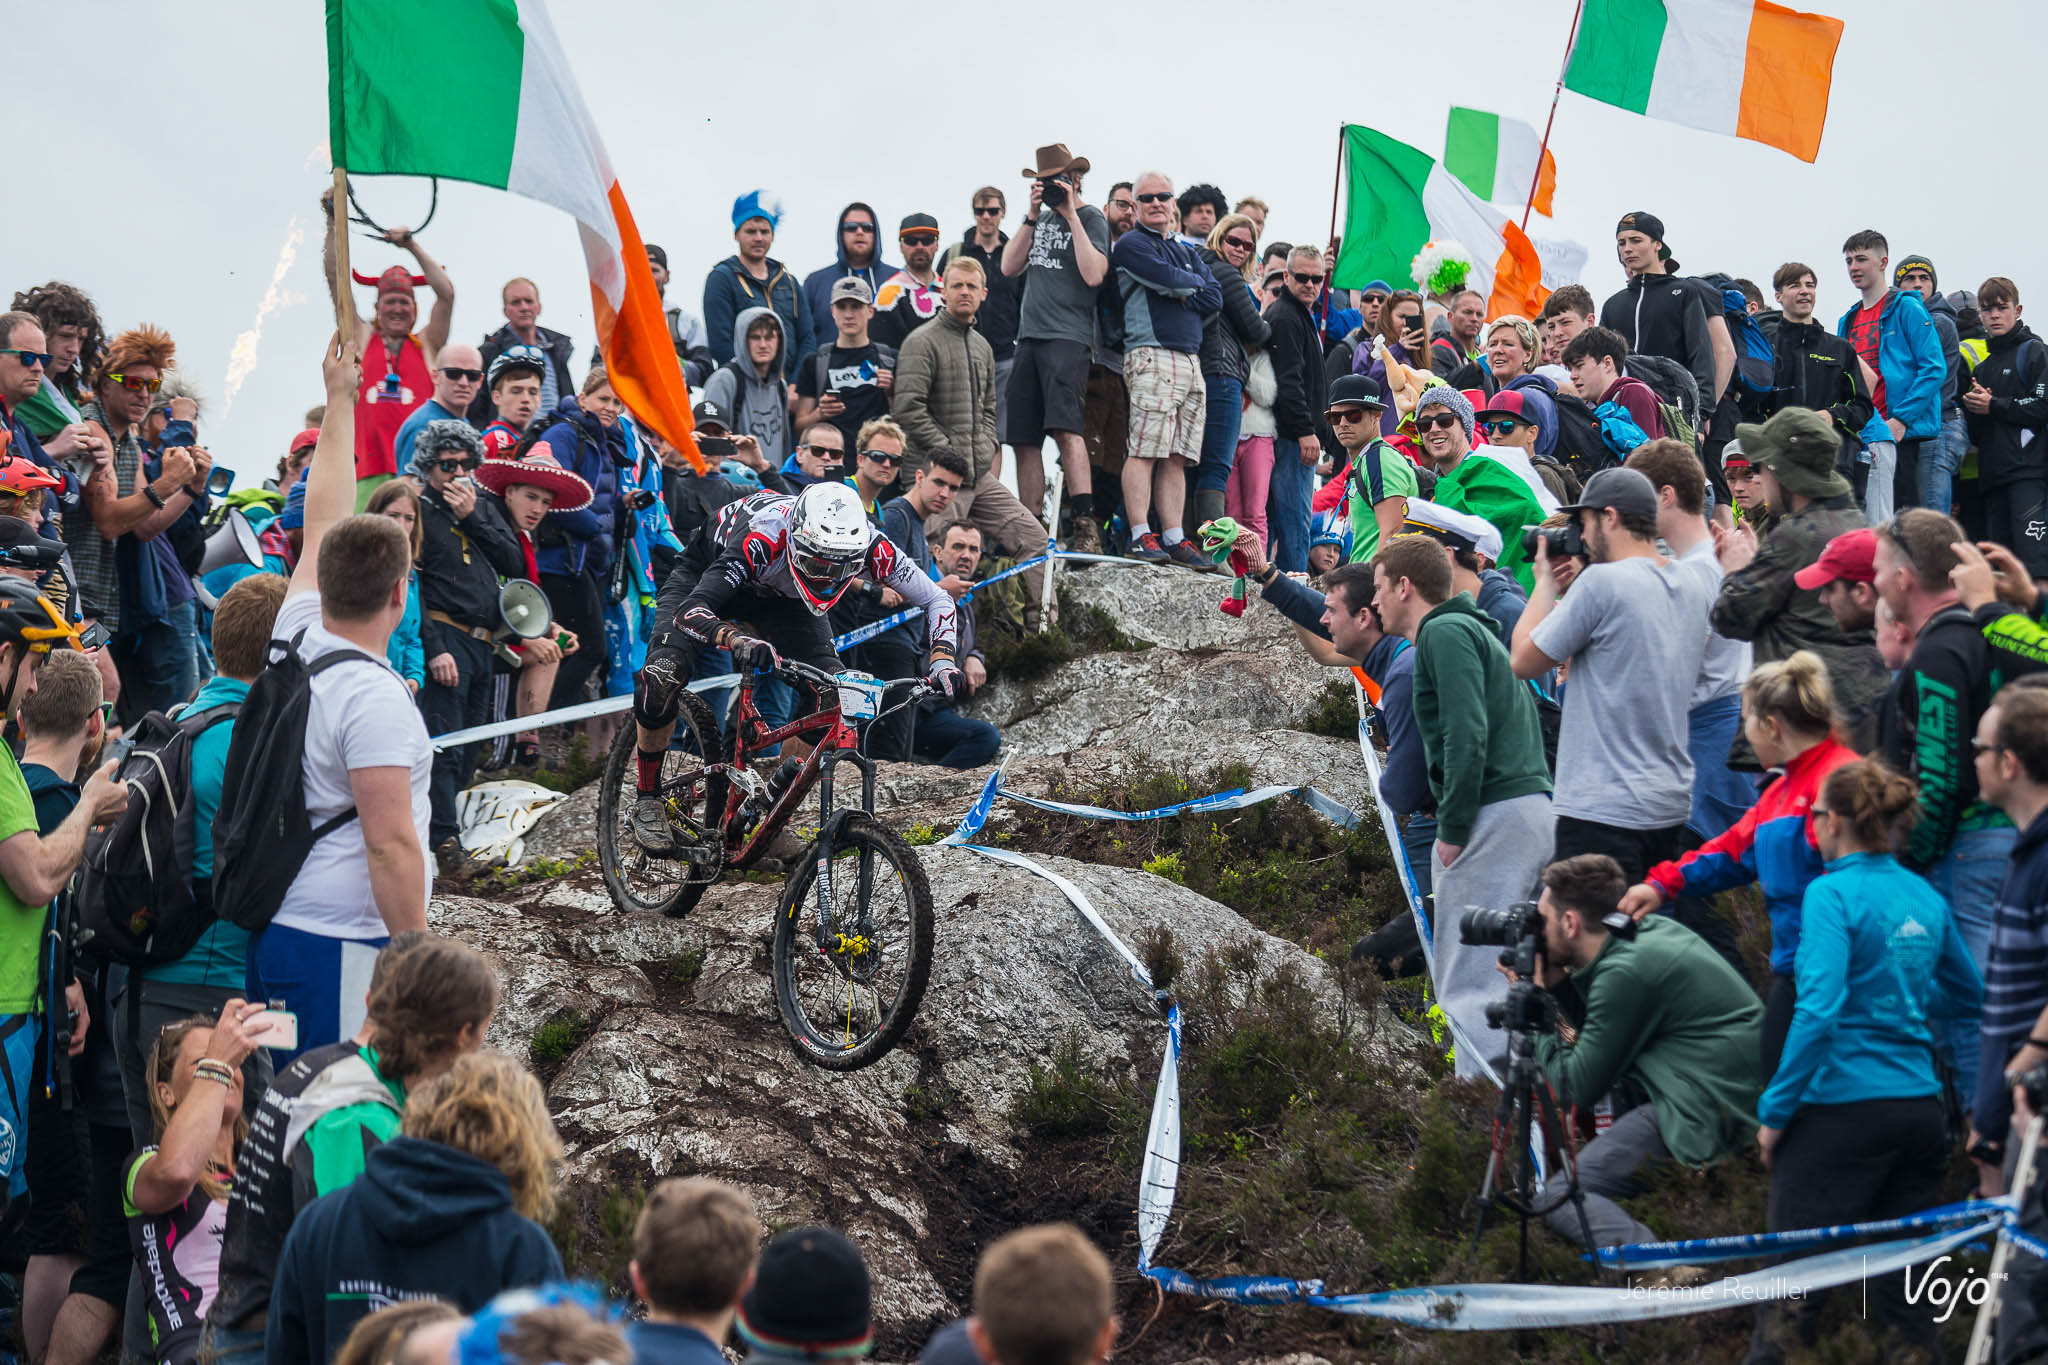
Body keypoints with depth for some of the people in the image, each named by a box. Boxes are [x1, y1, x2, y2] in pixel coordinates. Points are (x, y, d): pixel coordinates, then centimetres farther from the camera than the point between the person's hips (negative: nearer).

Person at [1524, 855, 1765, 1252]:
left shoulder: (1626, 972, -14)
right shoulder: (1653, 929, 14)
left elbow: (1576, 1088, -7)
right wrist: (1558, 985, 15)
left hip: (1712, 1115, -10)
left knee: (1561, 1200, -6)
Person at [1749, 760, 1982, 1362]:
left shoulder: (1831, 895, -10)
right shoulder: (1925, 899, 9)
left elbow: (1818, 1012, -19)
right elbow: (1969, 997, 22)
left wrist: (1775, 1109, -13)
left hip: (1844, 1108, -6)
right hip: (1920, 1104, 7)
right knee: (1902, 1275, 13)